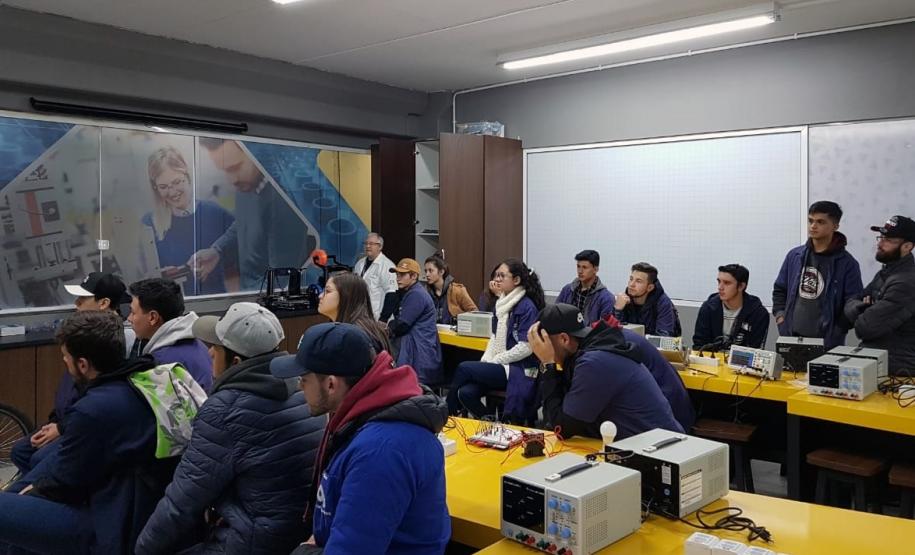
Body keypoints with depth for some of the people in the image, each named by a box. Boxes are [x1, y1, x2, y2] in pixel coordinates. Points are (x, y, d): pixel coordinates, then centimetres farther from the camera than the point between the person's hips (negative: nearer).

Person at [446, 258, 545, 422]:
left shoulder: (527, 307, -13)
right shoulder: (503, 303, 12)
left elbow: (526, 347, -18)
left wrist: (495, 362, -13)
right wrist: (485, 361, 0)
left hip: (519, 370, -7)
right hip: (500, 367, 7)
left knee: (464, 368, -16)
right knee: (466, 392, -18)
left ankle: (448, 413, 4)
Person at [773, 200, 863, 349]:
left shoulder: (847, 263, -4)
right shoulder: (795, 255, 9)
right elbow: (779, 290, 18)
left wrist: (834, 334, -11)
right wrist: (780, 317, 6)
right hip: (791, 338, 4)